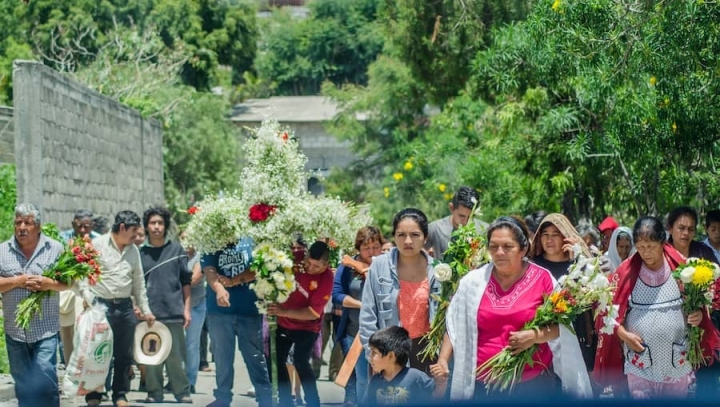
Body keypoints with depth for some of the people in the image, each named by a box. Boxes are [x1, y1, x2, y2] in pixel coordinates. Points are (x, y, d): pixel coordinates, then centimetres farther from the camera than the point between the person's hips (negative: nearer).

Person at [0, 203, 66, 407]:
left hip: (45, 328, -3)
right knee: (22, 381, 11)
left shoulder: (55, 249, 2)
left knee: (45, 377, -13)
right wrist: (17, 281, -14)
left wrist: (49, 283, -16)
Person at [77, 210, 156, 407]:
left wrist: (145, 310, 17)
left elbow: (139, 282, 18)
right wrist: (87, 297, -16)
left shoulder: (133, 250, 13)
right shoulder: (97, 245, -4)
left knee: (124, 355, 7)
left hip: (125, 307, 5)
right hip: (101, 306, -5)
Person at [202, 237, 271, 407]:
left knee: (255, 357, 3)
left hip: (249, 310, -1)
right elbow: (209, 270, -11)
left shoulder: (250, 242, 5)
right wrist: (219, 289, -31)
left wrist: (233, 281, -19)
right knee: (222, 358, 9)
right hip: (219, 310, 1)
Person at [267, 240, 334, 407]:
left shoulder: (326, 279, -27)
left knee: (300, 362, -17)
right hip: (284, 322, 5)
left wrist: (283, 312, -36)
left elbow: (314, 312, -28)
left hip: (306, 327, -5)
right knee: (276, 360, 10)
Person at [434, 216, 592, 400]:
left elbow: (560, 325, 0)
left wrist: (535, 335, -18)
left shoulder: (542, 278, -3)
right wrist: (443, 360, -2)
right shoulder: (474, 281, 2)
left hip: (535, 383, -1)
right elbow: (455, 326, 9)